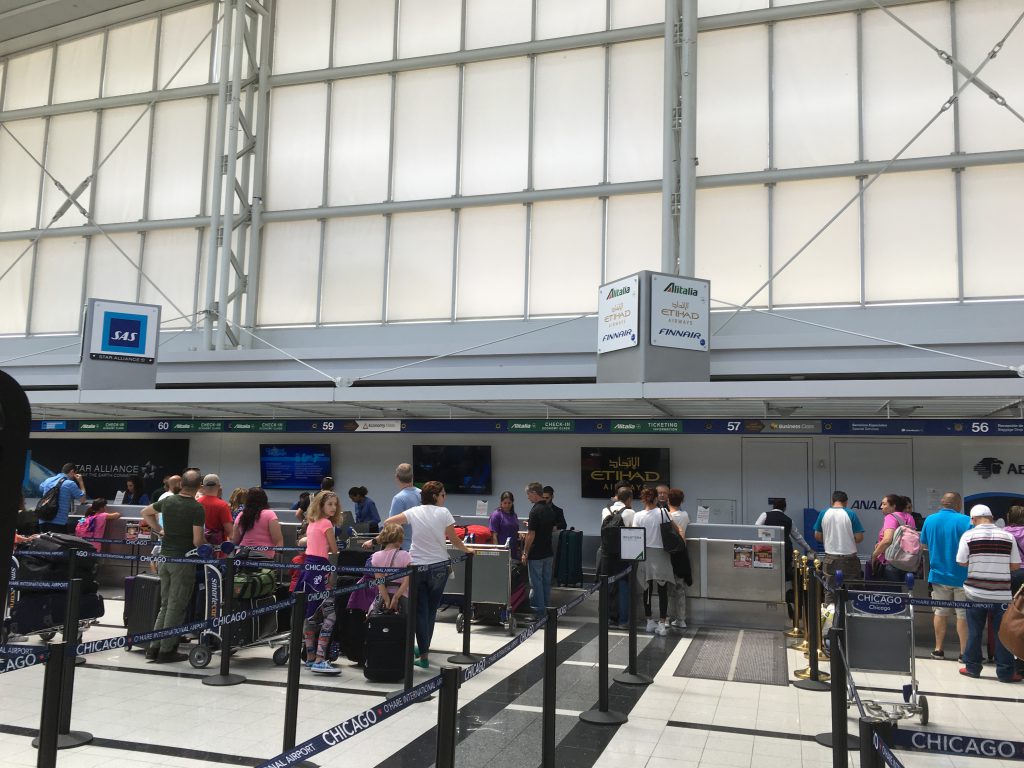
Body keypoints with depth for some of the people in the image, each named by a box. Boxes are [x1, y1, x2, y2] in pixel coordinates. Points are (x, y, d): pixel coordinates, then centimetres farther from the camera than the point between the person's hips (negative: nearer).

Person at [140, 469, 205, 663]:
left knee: (165, 605, 16)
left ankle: (154, 647, 17)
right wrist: (206, 544, 3)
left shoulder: (167, 501, 5)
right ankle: (166, 651, 7)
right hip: (183, 560, -6)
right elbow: (197, 541, -17)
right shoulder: (197, 508, -15)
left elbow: (145, 513, 22)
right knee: (176, 607, 2)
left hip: (165, 557, 6)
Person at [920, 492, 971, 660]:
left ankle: (938, 649, 19)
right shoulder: (965, 521, -15)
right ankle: (964, 652, 9)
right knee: (963, 614, 7)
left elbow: (923, 546, 11)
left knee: (940, 612, 14)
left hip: (938, 574, 4)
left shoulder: (929, 520, 1)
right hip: (962, 576, -4)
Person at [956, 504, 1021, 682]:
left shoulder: (968, 535, -6)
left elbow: (961, 563, -5)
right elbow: (1016, 566, 1)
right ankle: (1005, 672, 12)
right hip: (1001, 594, 1)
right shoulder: (1008, 536, -2)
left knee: (974, 631, 9)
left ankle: (972, 667, 17)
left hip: (976, 592, 0)